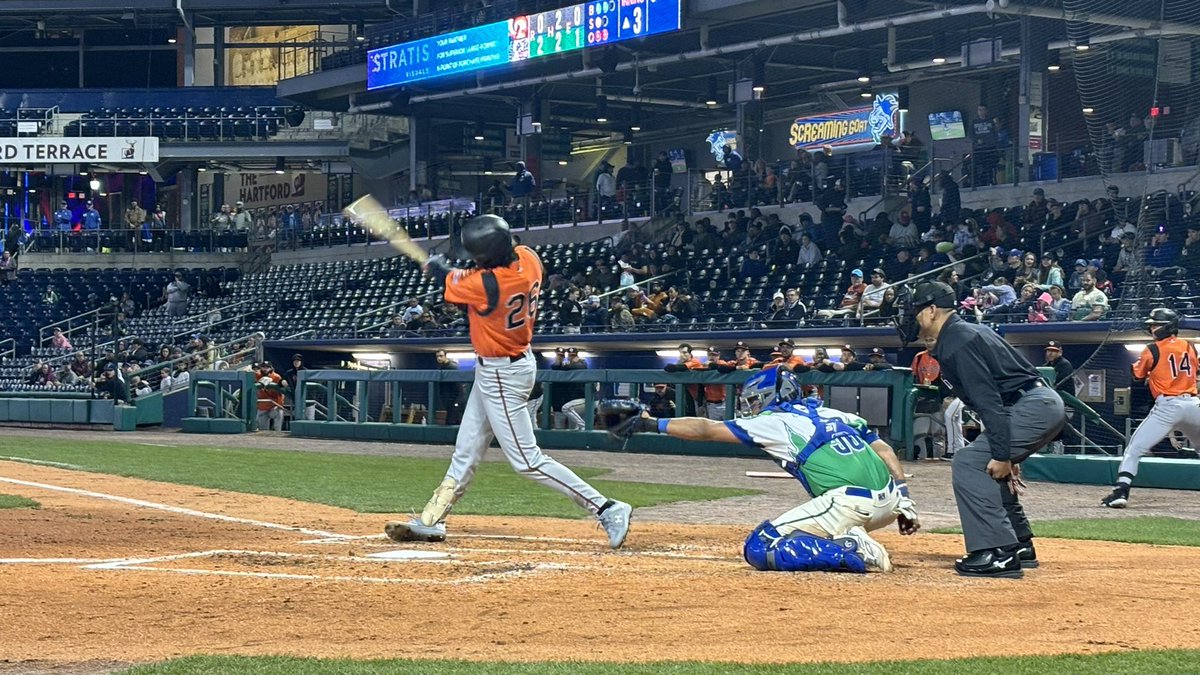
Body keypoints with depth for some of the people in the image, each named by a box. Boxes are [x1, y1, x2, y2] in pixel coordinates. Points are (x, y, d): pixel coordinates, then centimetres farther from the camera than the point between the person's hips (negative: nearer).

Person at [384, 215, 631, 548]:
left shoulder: (488, 285, -31)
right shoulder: (528, 257, -7)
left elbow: (453, 283, -10)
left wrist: (437, 267, 13)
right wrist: (449, 271, -6)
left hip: (503, 375, -10)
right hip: (493, 371, 10)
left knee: (527, 460, -6)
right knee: (466, 450, 17)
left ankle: (607, 509, -6)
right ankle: (431, 521, 27)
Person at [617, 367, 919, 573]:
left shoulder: (774, 422, 9)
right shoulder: (839, 415, 25)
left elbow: (706, 429, 12)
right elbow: (886, 452, 18)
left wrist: (654, 424, 19)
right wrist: (904, 503, 17)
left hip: (849, 505, -7)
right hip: (889, 500, 8)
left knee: (758, 549, -2)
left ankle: (853, 552, -14)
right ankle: (855, 541, 11)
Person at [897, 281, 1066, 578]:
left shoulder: (956, 342, -10)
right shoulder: (969, 332, 22)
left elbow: (988, 400, -19)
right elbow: (989, 397, 22)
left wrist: (1001, 454, -22)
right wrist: (1005, 453, 21)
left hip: (1033, 407, -11)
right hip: (1047, 405, 11)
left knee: (968, 463, -13)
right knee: (986, 466, 23)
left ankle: (998, 553, -18)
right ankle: (1020, 546, 26)